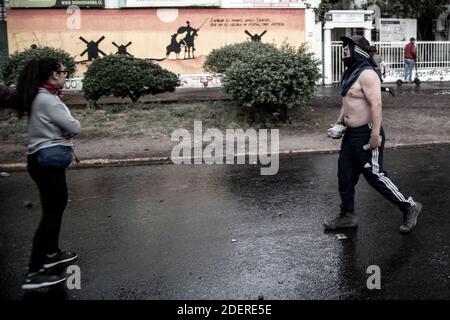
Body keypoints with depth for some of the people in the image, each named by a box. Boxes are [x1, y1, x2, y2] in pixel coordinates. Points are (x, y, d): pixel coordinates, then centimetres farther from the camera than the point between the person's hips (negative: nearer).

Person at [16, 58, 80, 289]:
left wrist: (62, 133, -11)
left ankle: (51, 253, 36)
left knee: (57, 205, 22)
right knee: (51, 213, -9)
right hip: (48, 161, -10)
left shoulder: (43, 97, 12)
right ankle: (34, 273, -8)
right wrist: (68, 128, 3)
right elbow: (74, 127, -19)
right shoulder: (48, 100, -19)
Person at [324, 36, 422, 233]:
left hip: (366, 135, -10)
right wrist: (339, 121, 16)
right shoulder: (350, 72, 11)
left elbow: (376, 105, -26)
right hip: (351, 134, 10)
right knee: (345, 175, 12)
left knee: (374, 175, -2)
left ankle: (409, 207, 14)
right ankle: (347, 215, 24)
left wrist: (375, 135, -28)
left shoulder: (366, 74, -19)